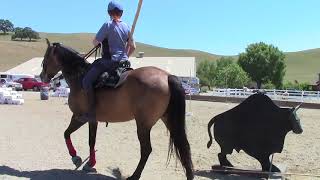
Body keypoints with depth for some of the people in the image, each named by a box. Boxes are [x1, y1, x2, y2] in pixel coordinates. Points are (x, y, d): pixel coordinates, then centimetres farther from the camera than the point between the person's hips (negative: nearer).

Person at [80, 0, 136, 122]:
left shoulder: (108, 25, -8)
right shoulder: (126, 27, 12)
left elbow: (95, 42, -7)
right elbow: (133, 47, 16)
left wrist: (98, 43, 16)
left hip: (109, 61, -7)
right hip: (123, 61, 7)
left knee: (86, 80, -10)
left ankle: (92, 112, -17)